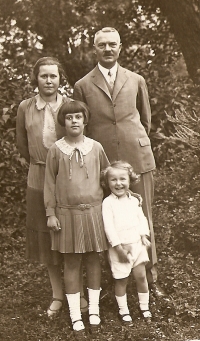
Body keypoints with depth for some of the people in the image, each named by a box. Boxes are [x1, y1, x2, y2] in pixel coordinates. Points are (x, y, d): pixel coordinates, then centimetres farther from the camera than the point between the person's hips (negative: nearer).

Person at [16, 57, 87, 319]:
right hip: (39, 178, 2)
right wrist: (40, 164, 11)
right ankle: (57, 295, 22)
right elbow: (22, 145, 11)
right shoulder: (25, 108, 1)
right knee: (46, 235, 8)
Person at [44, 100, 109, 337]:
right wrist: (50, 213, -2)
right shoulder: (56, 150, -4)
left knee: (93, 259, 9)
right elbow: (50, 183, 0)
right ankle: (75, 315, 15)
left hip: (93, 211, 1)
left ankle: (94, 310, 23)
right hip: (67, 212, -1)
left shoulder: (95, 147, -1)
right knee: (71, 263, 6)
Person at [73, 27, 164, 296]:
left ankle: (150, 277, 18)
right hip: (101, 163, -1)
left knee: (143, 219, 6)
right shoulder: (83, 86, 5)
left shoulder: (136, 81, 10)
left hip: (138, 158, 1)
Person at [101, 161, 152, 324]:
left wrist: (144, 235, -7)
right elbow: (108, 226, -14)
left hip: (137, 244, 4)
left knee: (141, 276, 9)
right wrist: (119, 246, -17)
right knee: (121, 279, 5)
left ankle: (145, 307, 25)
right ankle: (123, 311, 20)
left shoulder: (135, 200, 6)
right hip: (119, 247, -4)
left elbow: (142, 218, 8)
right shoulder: (108, 203, -10)